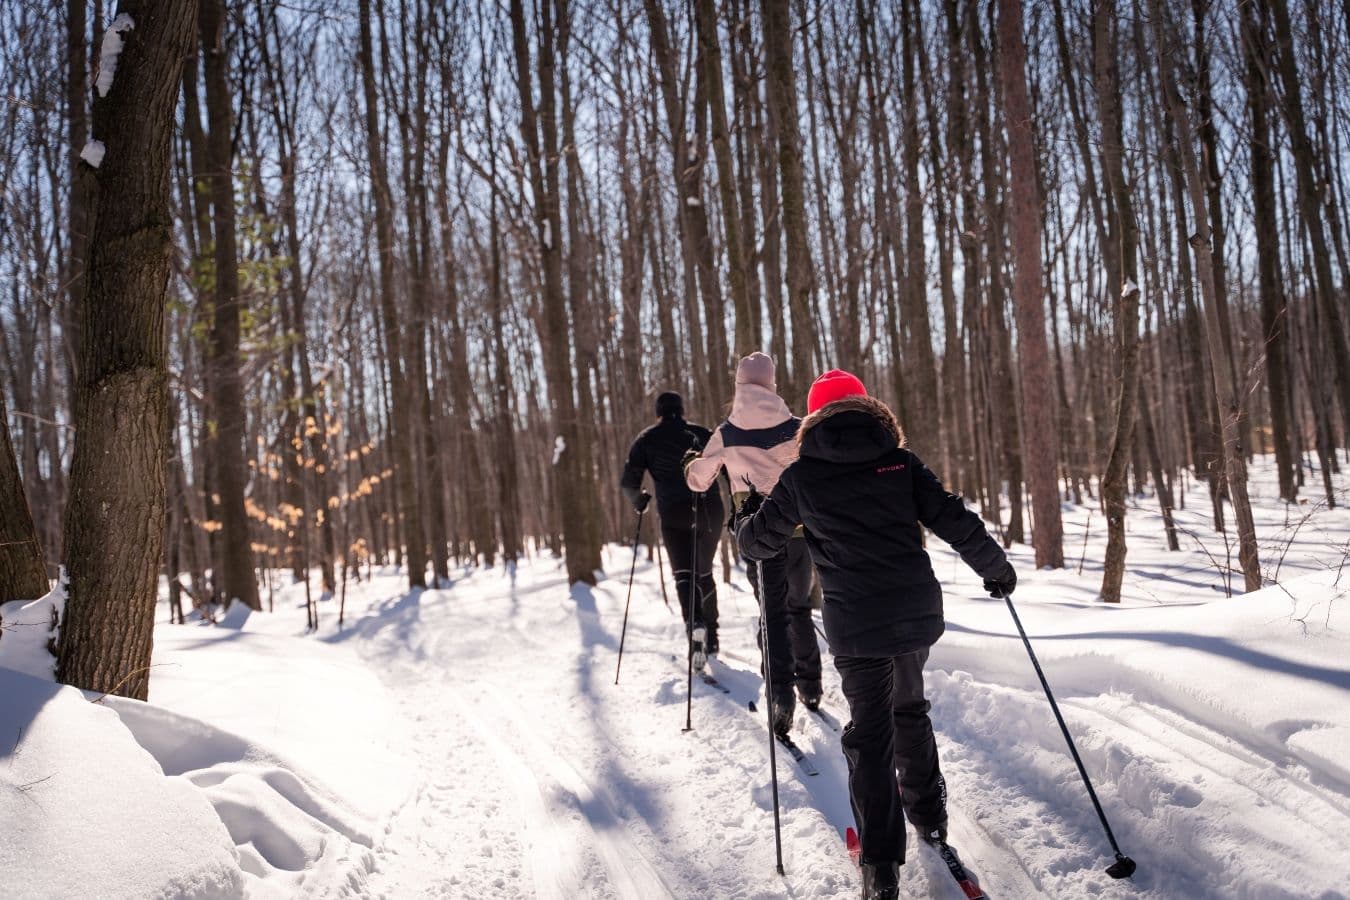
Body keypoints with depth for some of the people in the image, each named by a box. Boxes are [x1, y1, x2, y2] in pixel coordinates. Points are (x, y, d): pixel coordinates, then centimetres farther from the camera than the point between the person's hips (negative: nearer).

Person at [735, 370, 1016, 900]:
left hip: (855, 625, -3)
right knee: (909, 709, 26)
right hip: (917, 613, 3)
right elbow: (953, 519, 1)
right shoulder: (899, 460, 3)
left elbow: (757, 541, 10)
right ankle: (928, 814, 40)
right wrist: (996, 566, 16)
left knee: (870, 733, 5)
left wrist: (748, 518, 33)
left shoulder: (802, 475, 1)